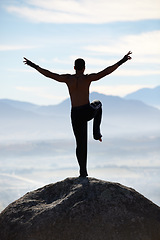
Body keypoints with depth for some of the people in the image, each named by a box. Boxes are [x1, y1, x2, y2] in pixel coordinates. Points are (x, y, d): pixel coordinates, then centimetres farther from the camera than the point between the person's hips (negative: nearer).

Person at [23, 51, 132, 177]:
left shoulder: (68, 78, 2)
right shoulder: (87, 78, -5)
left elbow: (48, 74, 6)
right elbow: (106, 72, -9)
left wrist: (34, 66, 15)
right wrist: (121, 62, -6)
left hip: (76, 114, 2)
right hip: (88, 111, -2)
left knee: (80, 144, 9)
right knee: (98, 104, 35)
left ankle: (83, 171, 4)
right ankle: (96, 133, 28)